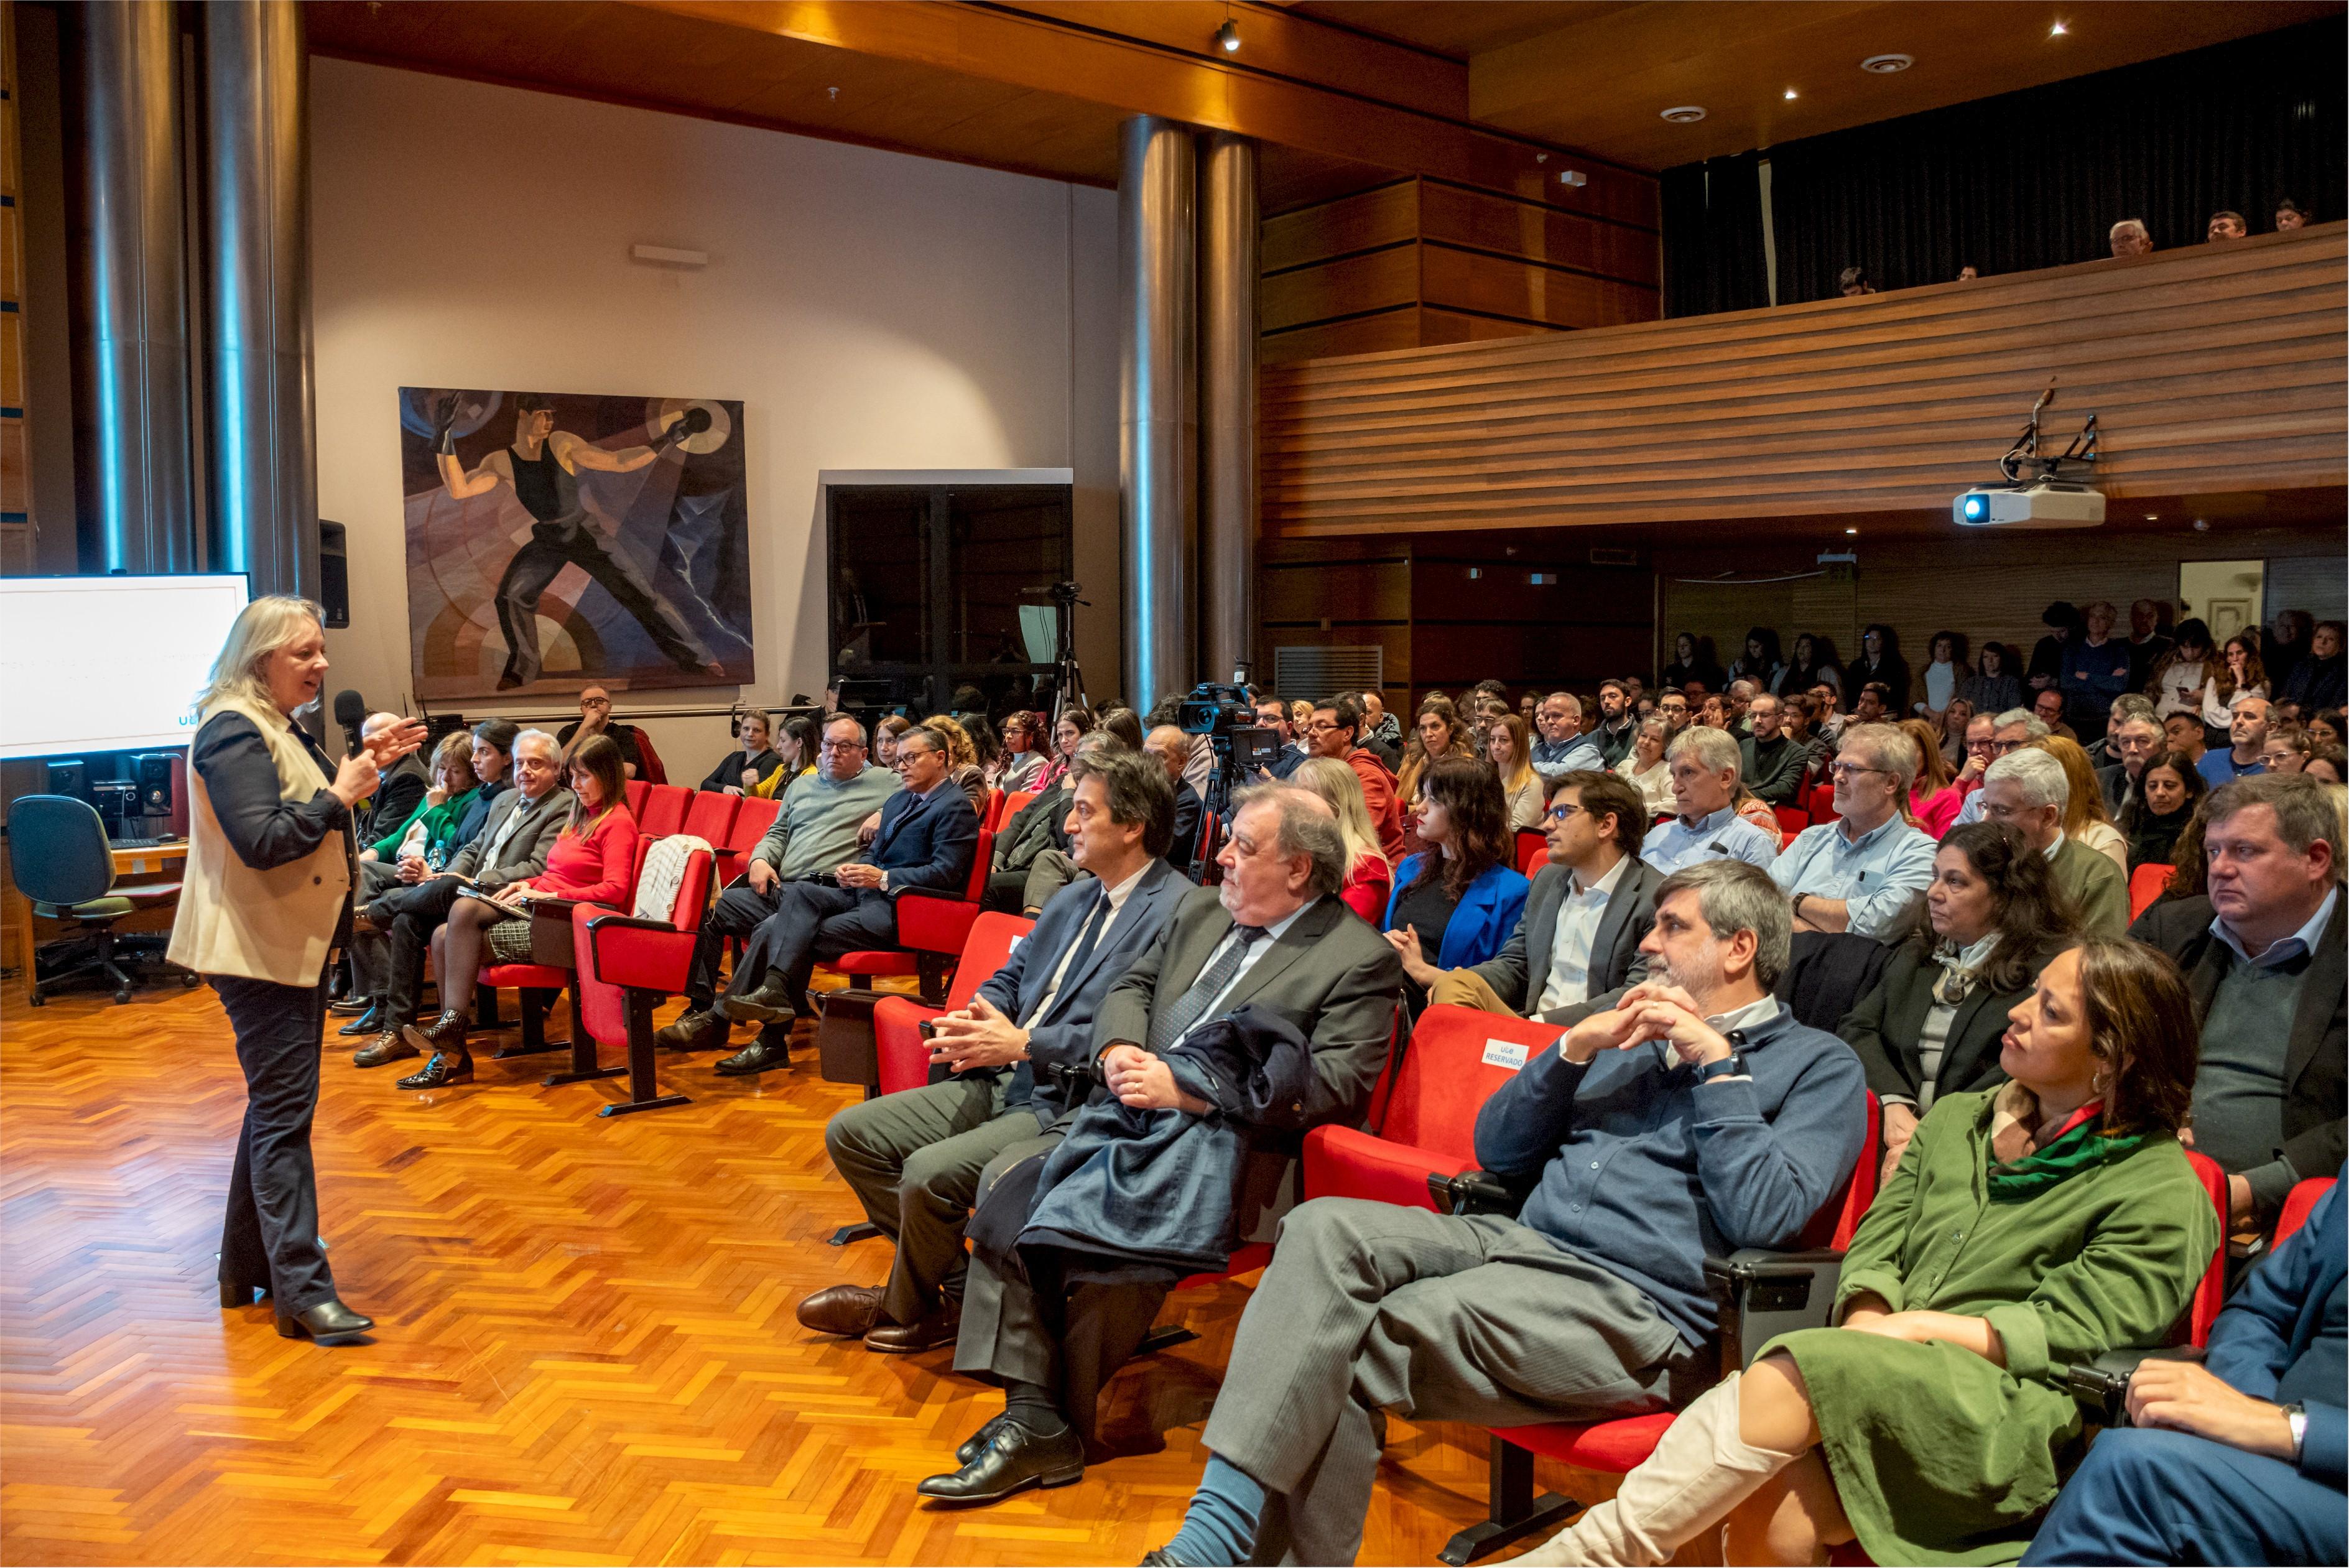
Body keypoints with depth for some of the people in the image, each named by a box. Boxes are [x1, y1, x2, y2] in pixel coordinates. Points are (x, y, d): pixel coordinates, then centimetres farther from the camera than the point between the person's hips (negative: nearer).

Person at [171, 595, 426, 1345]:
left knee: (276, 1106, 16)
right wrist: (338, 796, -19)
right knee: (283, 1114, -10)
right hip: (259, 950, -11)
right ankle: (303, 1291, -8)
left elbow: (307, 812, 19)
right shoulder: (233, 732, -16)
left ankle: (248, 1266, 28)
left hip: (294, 946, 11)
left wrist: (365, 765, 8)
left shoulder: (280, 728, 15)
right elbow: (261, 839, -26)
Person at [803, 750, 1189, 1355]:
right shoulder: (1074, 898, 16)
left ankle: (910, 1310, 6)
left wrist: (1025, 1044, -22)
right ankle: (955, 1286, 9)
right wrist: (978, 1016, -2)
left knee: (931, 1172, -26)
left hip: (1068, 1105, -9)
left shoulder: (1176, 913, -14)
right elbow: (1011, 975, 21)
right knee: (850, 1134, 3)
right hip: (1001, 1081, 9)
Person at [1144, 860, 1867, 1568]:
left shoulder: (1819, 1066, 8)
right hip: (1519, 1243, 6)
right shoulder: (1633, 1032, 26)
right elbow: (1497, 1150, 19)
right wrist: (1574, 1047, 6)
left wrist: (1718, 1062, -7)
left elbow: (1762, 1221, -10)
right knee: (1325, 1228, -23)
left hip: (1638, 1309, -6)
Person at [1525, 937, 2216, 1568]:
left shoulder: (2159, 1187, 4)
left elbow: (2069, 1332, -5)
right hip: (1888, 1384, 4)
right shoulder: (1955, 1120, 22)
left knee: (1786, 1377, -32)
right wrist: (1868, 1328, -7)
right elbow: (1874, 1249, 15)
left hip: (2004, 1411, -4)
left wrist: (1909, 1328, -12)